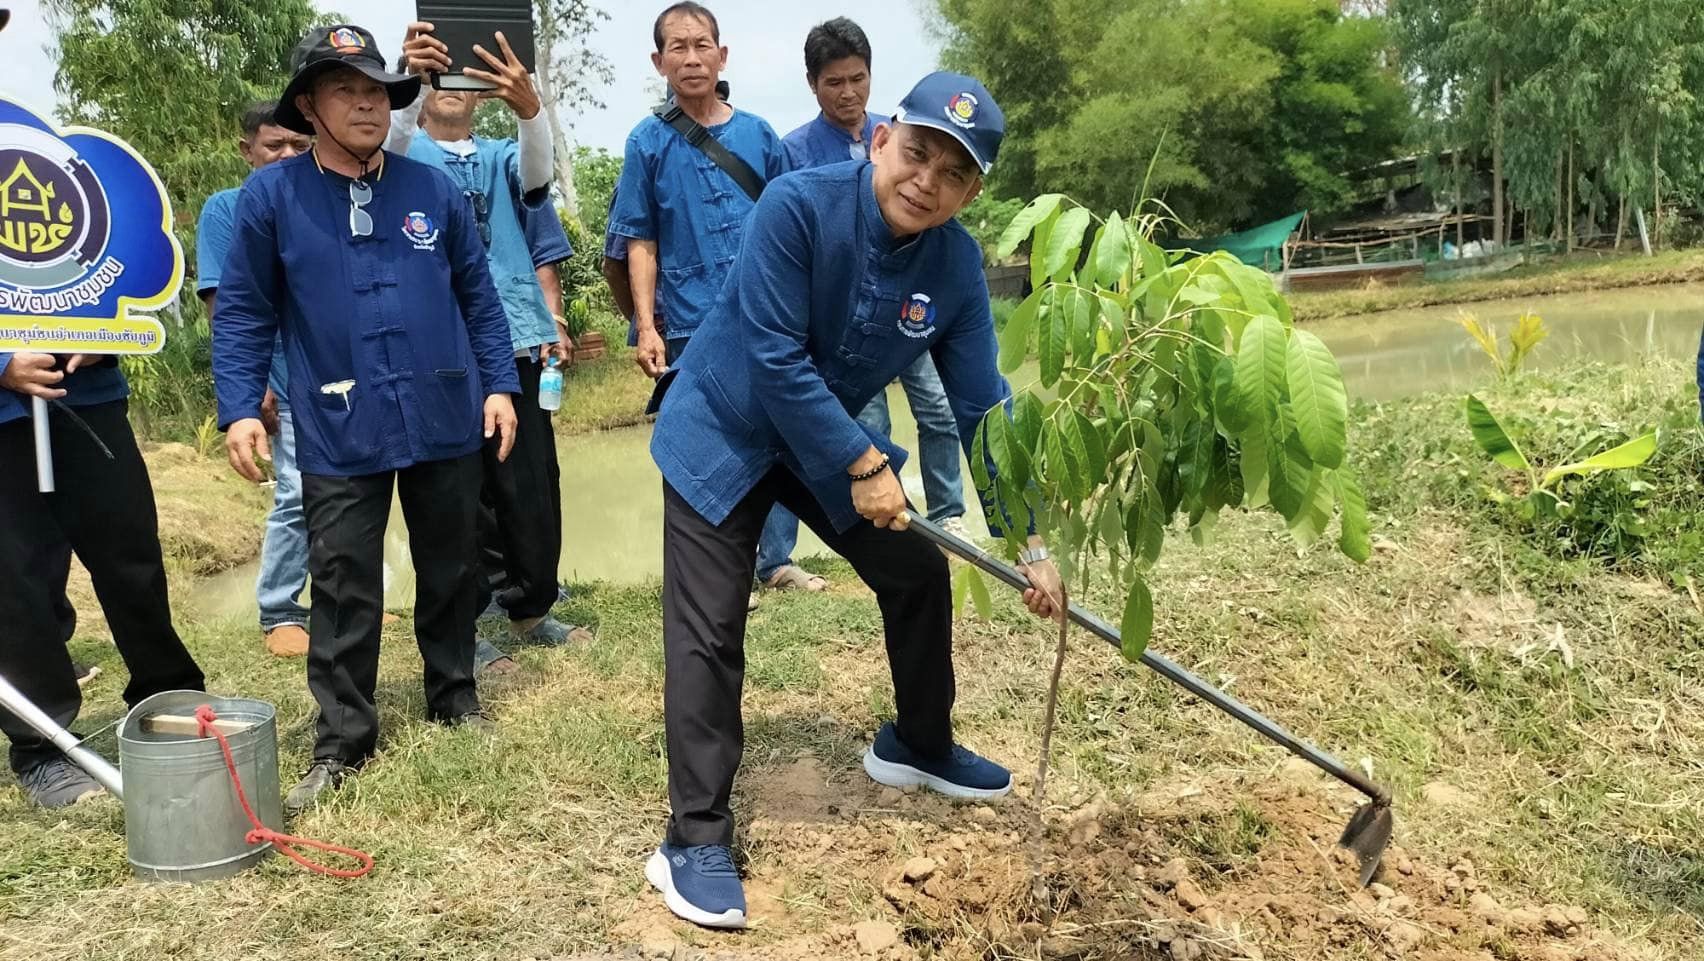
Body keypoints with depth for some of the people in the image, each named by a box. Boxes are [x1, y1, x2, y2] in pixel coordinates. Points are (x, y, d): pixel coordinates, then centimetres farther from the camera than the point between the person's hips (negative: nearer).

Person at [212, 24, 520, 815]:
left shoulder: (433, 189, 3)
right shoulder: (270, 195, -2)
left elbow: (478, 296, 9)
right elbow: (242, 311, 1)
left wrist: (499, 384, 4)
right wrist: (239, 408, -7)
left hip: (444, 420, 2)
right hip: (339, 432, -2)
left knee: (450, 570, 14)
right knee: (343, 589, 2)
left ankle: (454, 697, 33)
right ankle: (342, 741, 16)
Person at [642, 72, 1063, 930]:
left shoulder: (956, 264, -13)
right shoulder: (798, 204, -29)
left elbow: (982, 407, -9)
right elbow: (775, 360, -29)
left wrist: (1028, 542, -11)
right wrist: (864, 466, -26)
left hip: (827, 439, 6)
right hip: (720, 431, -5)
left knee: (919, 574, 10)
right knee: (709, 632, -8)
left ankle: (916, 745, 35)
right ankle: (694, 840, 4)